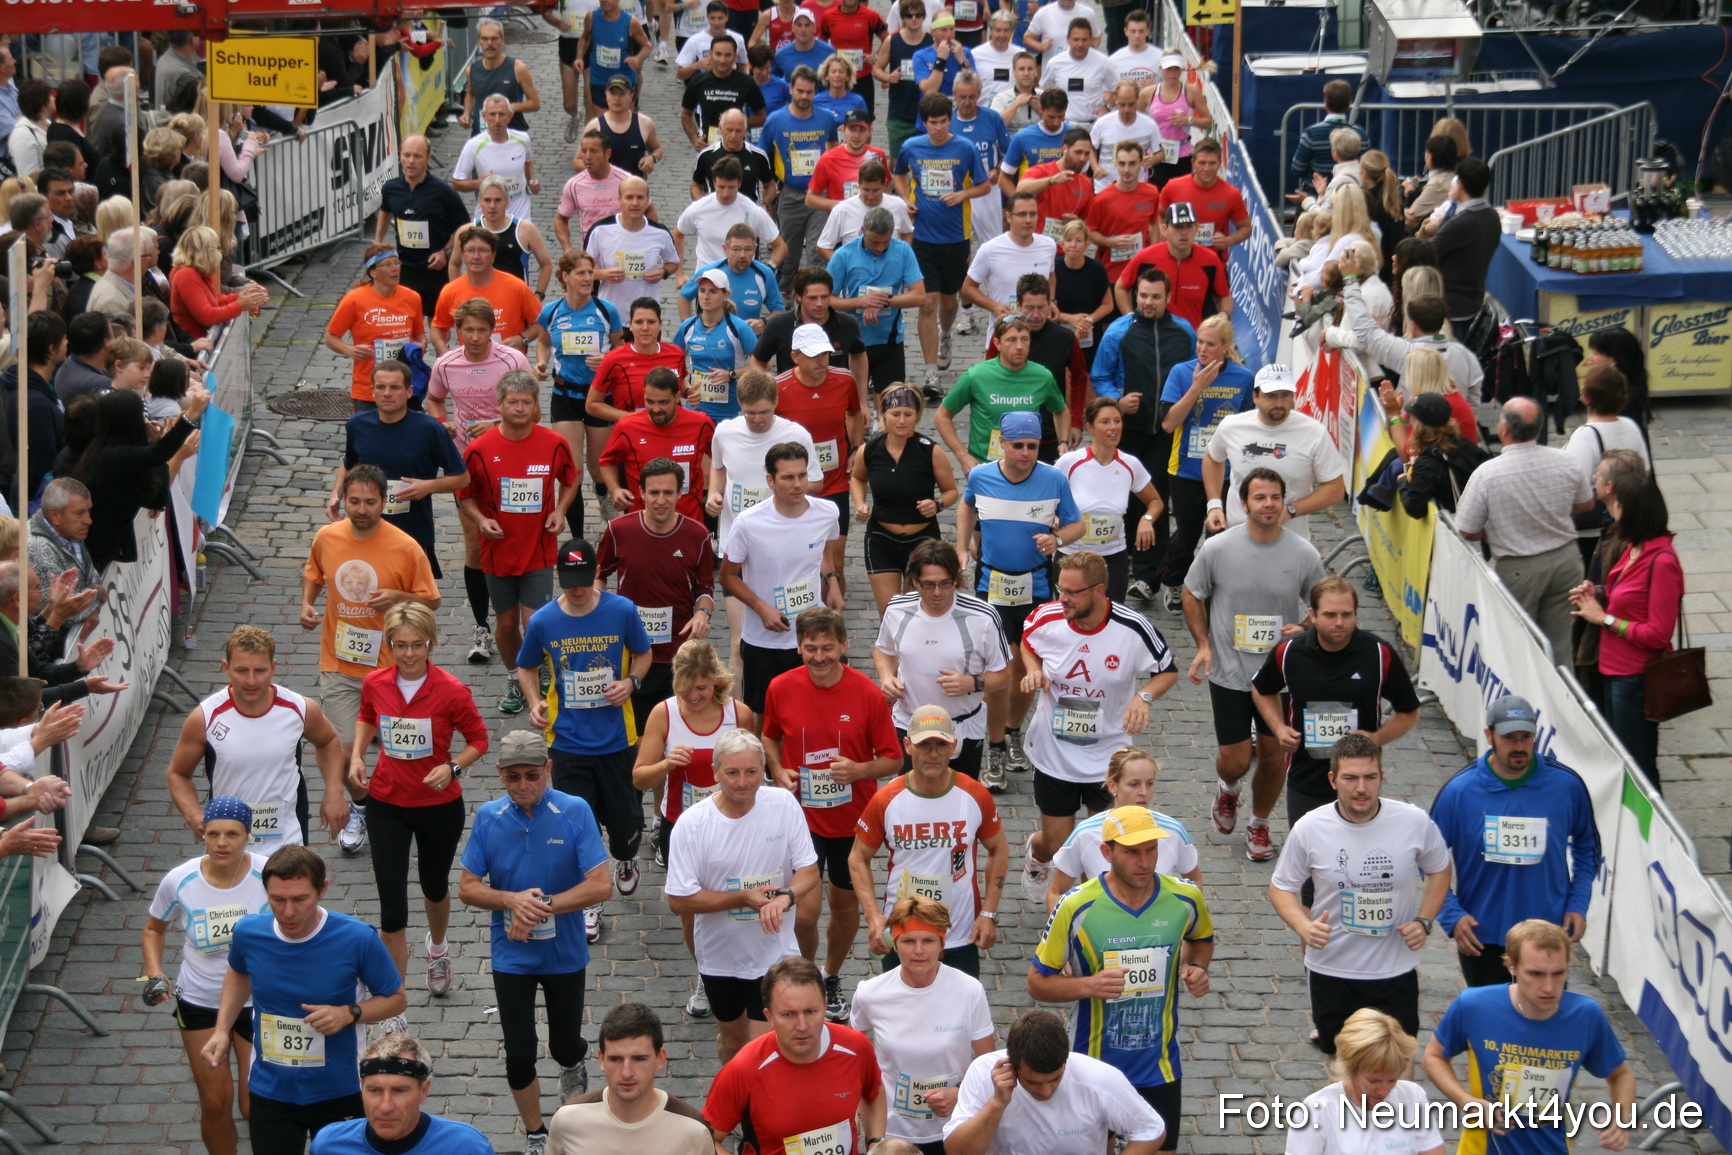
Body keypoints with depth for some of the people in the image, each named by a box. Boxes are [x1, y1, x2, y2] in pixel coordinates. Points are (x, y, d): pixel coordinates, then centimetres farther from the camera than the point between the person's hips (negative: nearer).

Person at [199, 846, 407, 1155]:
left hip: (338, 1092, -1)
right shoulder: (248, 933, -12)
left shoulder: (357, 939, -22)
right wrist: (221, 1030, 2)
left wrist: (349, 1013, -25)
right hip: (270, 1092, 2)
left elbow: (396, 999, -7)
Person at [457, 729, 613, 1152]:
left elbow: (601, 883, -18)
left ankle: (573, 1068, 50)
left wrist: (545, 906, -24)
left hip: (566, 954, -1)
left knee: (565, 1046, 12)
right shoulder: (488, 817, -7)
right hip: (511, 956, 1)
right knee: (519, 1055, 4)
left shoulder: (575, 812, -15)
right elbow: (467, 888, -4)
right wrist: (512, 900, -22)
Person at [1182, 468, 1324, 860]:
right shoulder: (1217, 549, -10)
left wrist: (1305, 629, -15)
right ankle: (1228, 790, 37)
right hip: (1229, 675, -1)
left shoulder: (1304, 555, -7)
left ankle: (1259, 826, 33)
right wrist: (1203, 645, -7)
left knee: (1273, 755, 9)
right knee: (1235, 761, 0)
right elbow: (1193, 596, 5)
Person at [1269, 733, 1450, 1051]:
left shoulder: (1415, 822, -11)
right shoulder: (1309, 828, -12)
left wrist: (1424, 922, -5)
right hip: (1331, 971, 0)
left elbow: (1438, 870, 9)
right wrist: (1303, 926, -20)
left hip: (1395, 970, 0)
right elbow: (1281, 887, -1)